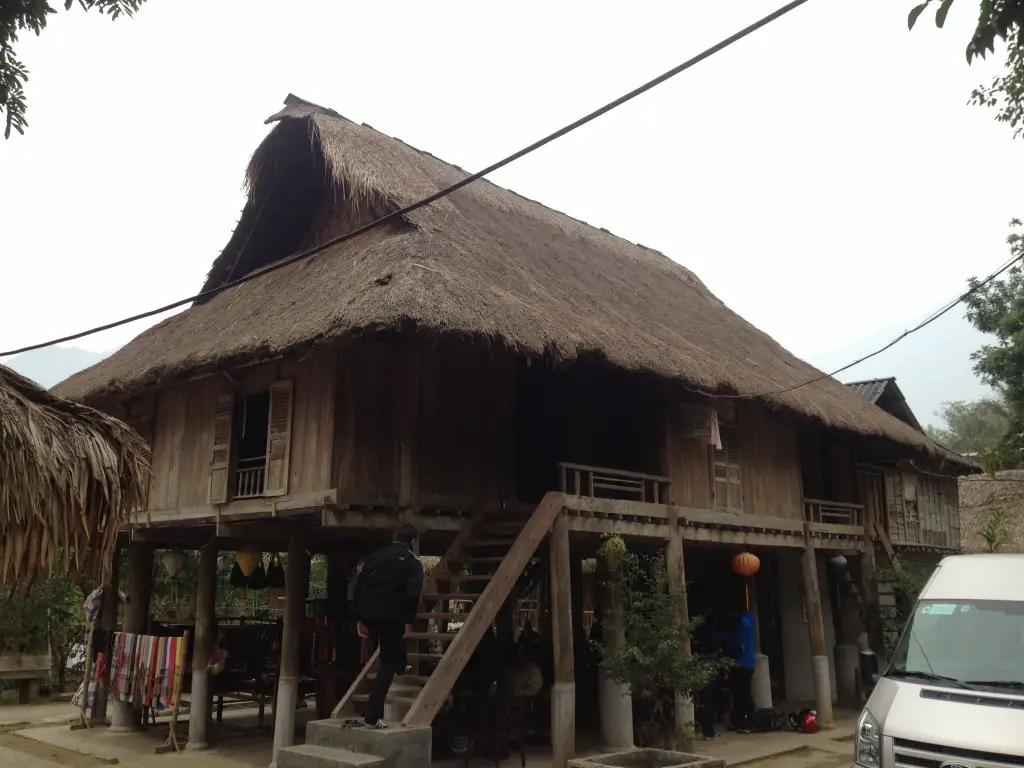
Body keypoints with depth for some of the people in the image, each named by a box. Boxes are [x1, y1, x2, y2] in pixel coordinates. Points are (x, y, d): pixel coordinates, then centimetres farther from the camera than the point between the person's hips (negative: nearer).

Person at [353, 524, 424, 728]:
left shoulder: (375, 556, 12)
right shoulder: (412, 561, -1)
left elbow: (358, 586, 10)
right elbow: (413, 594, -14)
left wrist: (360, 616, 15)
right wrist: (409, 620, -5)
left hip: (369, 614, 5)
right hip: (391, 616, -5)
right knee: (387, 665, 2)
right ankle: (373, 715, -4)